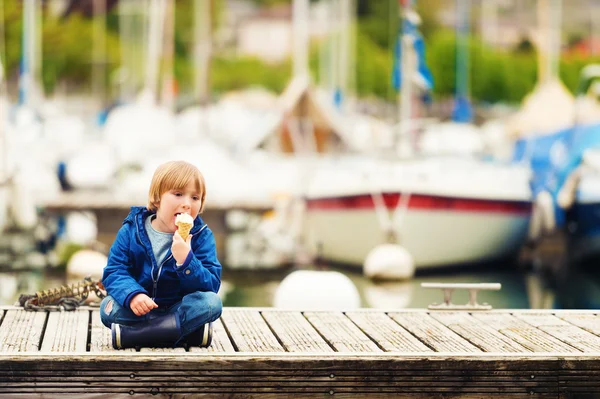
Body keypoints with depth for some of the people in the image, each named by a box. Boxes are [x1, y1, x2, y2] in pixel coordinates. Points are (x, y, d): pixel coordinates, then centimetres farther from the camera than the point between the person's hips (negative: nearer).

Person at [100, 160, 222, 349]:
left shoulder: (201, 236, -5)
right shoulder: (131, 231, -4)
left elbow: (211, 285, -13)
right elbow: (114, 272, -11)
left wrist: (186, 260, -31)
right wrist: (132, 295, -32)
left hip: (180, 310, 0)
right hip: (141, 311, 0)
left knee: (211, 302, -28)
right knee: (109, 307, -27)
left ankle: (129, 333, -31)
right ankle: (189, 331, -30)